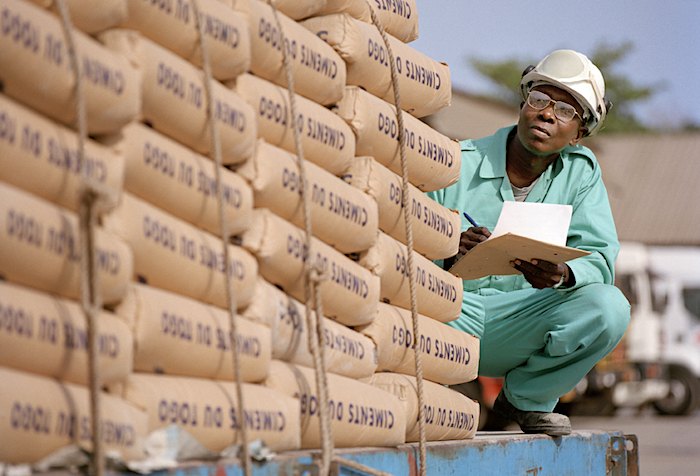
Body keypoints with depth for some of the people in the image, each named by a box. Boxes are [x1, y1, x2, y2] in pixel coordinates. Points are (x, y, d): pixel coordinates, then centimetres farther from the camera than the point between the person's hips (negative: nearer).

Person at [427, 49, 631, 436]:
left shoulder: (581, 172, 2)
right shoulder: (456, 164, -6)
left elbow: (600, 260, -7)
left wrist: (563, 275, -31)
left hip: (521, 322, 3)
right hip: (449, 314, -3)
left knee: (608, 308, -25)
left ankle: (528, 398, 3)